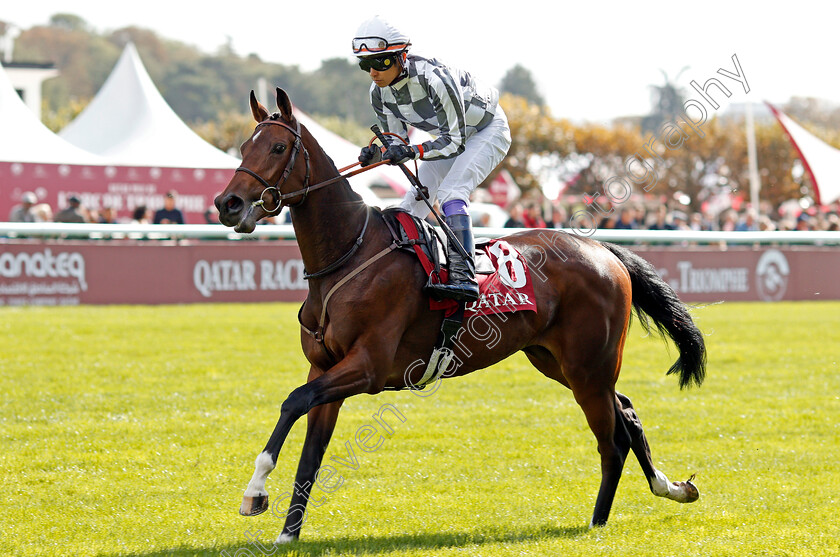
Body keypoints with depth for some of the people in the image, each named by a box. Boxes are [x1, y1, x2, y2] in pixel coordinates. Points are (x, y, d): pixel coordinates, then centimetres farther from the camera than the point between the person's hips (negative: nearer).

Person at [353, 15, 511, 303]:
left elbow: (454, 140, -32)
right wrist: (376, 153, -28)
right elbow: (397, 141, -5)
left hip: (487, 131, -8)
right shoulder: (379, 93, -14)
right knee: (412, 204, -2)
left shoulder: (434, 79, -37)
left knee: (450, 191, -29)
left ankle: (463, 276, -37)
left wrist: (412, 151, -45)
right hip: (449, 135, 8)